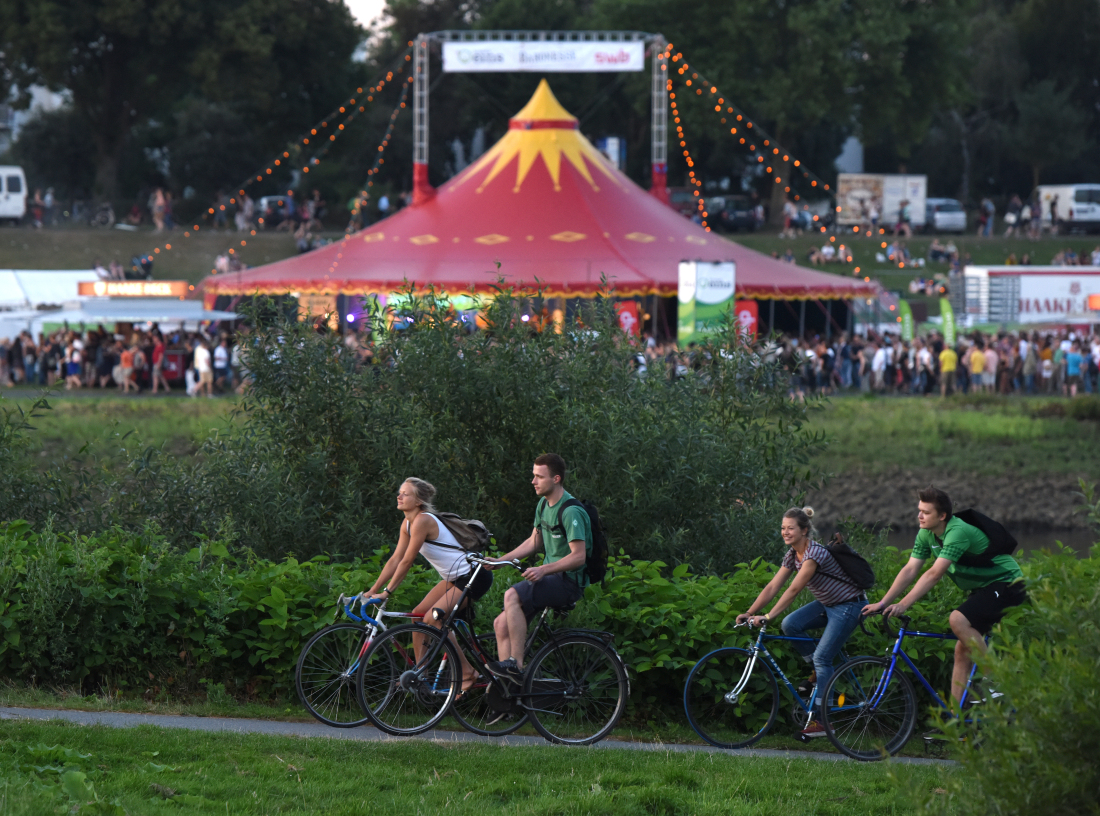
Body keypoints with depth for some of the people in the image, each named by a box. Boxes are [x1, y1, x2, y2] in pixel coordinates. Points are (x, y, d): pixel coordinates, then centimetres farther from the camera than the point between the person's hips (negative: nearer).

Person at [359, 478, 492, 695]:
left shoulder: (423, 521, -21)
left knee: (433, 618, -18)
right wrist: (372, 591, 5)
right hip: (454, 578, 10)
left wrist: (387, 592, -18)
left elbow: (407, 562, -21)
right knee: (419, 614, 5)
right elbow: (395, 560, 9)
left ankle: (467, 672, -10)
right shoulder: (408, 524, 7)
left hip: (473, 576, -10)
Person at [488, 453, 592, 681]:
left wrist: (543, 570, -30)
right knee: (502, 624, -2)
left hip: (569, 582, -9)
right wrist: (499, 561, 13)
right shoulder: (544, 505, 12)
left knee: (512, 595, -29)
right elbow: (534, 542, 22)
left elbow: (578, 556, -23)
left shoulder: (571, 512, -18)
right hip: (550, 578, 9)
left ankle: (516, 665, -26)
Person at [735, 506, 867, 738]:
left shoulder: (814, 554, -26)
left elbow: (794, 590, -32)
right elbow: (772, 588, -1)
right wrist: (750, 613, -12)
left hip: (849, 606, -8)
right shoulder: (792, 555, 1)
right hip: (827, 604, 8)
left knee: (822, 656, -15)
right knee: (790, 625, -12)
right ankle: (818, 672, 6)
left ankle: (820, 720, -11)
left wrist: (768, 617, -36)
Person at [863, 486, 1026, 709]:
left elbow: (934, 574, -33)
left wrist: (904, 605, -36)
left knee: (958, 620, -28)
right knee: (962, 651, 4)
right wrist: (882, 603, -9)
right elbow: (910, 571, -1)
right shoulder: (926, 535, -1)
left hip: (1006, 584, -9)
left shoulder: (958, 532, -27)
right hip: (982, 588, 9)